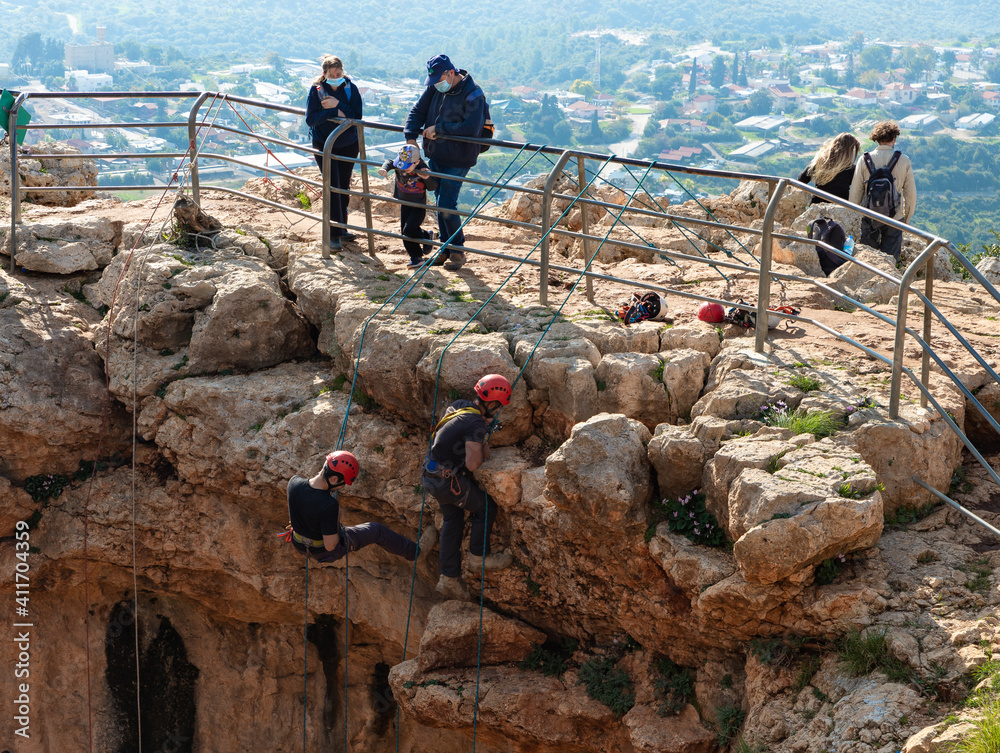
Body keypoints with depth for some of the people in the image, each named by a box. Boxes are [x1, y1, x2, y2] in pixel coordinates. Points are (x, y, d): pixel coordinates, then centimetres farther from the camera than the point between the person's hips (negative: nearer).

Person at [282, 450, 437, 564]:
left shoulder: (294, 483, -23)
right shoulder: (329, 506, -41)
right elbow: (330, 546, -29)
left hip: (298, 543, 6)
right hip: (325, 552, -6)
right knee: (378, 530, 12)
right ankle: (416, 551, 32)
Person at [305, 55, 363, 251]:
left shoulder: (351, 88, -6)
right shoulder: (316, 89, -11)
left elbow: (357, 117, -14)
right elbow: (310, 119, -18)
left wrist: (338, 105, -25)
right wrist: (336, 113, -26)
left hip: (348, 145, 3)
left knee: (344, 186, 11)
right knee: (333, 186, -10)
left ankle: (342, 228, 25)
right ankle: (334, 235, -9)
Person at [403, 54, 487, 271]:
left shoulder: (473, 94, -17)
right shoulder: (435, 88, 4)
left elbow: (471, 128, -26)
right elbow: (418, 111, 6)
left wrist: (439, 128, -22)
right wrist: (410, 137, -11)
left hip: (457, 160, -7)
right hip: (435, 156, 7)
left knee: (446, 206, -9)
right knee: (440, 203, 13)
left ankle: (458, 251, 6)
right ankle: (446, 247, 24)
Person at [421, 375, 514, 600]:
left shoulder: (458, 405, 3)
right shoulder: (476, 425, -23)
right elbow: (472, 464, -25)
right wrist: (484, 452, -4)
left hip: (432, 477, 9)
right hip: (449, 480, -9)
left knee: (453, 521, 17)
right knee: (485, 508, 10)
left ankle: (449, 579, 19)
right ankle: (481, 557, 22)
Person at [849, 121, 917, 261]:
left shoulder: (864, 160, -4)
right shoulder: (903, 161, -3)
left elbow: (855, 192, -1)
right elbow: (910, 193, 2)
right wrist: (907, 217, 15)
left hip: (869, 218, 0)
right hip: (895, 218, 0)